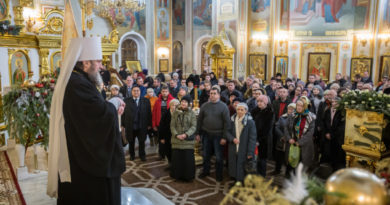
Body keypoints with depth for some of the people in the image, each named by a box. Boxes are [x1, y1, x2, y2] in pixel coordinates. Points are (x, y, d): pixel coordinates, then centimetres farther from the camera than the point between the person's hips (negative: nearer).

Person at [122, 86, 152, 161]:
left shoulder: (146, 101, 2)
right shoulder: (126, 101, 0)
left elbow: (149, 113, 1)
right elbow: (123, 113, -1)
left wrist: (149, 124, -1)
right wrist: (123, 124, -4)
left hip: (142, 126, 0)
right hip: (130, 126, 0)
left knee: (142, 142, 10)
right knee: (131, 142, 13)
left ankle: (142, 155, 28)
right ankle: (132, 155, 34)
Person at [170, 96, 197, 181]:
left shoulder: (192, 113, 0)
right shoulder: (175, 112, 6)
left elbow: (193, 126, -5)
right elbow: (172, 125, 3)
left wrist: (186, 134, -18)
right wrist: (176, 135, -12)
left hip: (188, 140, -2)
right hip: (176, 139, 2)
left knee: (188, 159, 0)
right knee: (176, 158, 4)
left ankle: (188, 176, 15)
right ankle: (177, 175, 20)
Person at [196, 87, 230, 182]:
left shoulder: (223, 106, -7)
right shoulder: (205, 106, 3)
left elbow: (226, 122, -9)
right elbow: (200, 120, 8)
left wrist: (224, 137, -12)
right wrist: (198, 133, 5)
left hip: (218, 135, -3)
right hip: (206, 134, 3)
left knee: (218, 156, 6)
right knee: (206, 154, 15)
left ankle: (219, 174, 23)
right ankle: (205, 171, 33)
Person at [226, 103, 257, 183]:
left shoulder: (250, 122, -12)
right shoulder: (232, 119, 1)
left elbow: (252, 138, -12)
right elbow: (228, 131, 8)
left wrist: (250, 152, -15)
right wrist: (232, 139, -13)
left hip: (244, 151, -4)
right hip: (233, 149, 4)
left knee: (242, 170, 1)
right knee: (233, 167, 12)